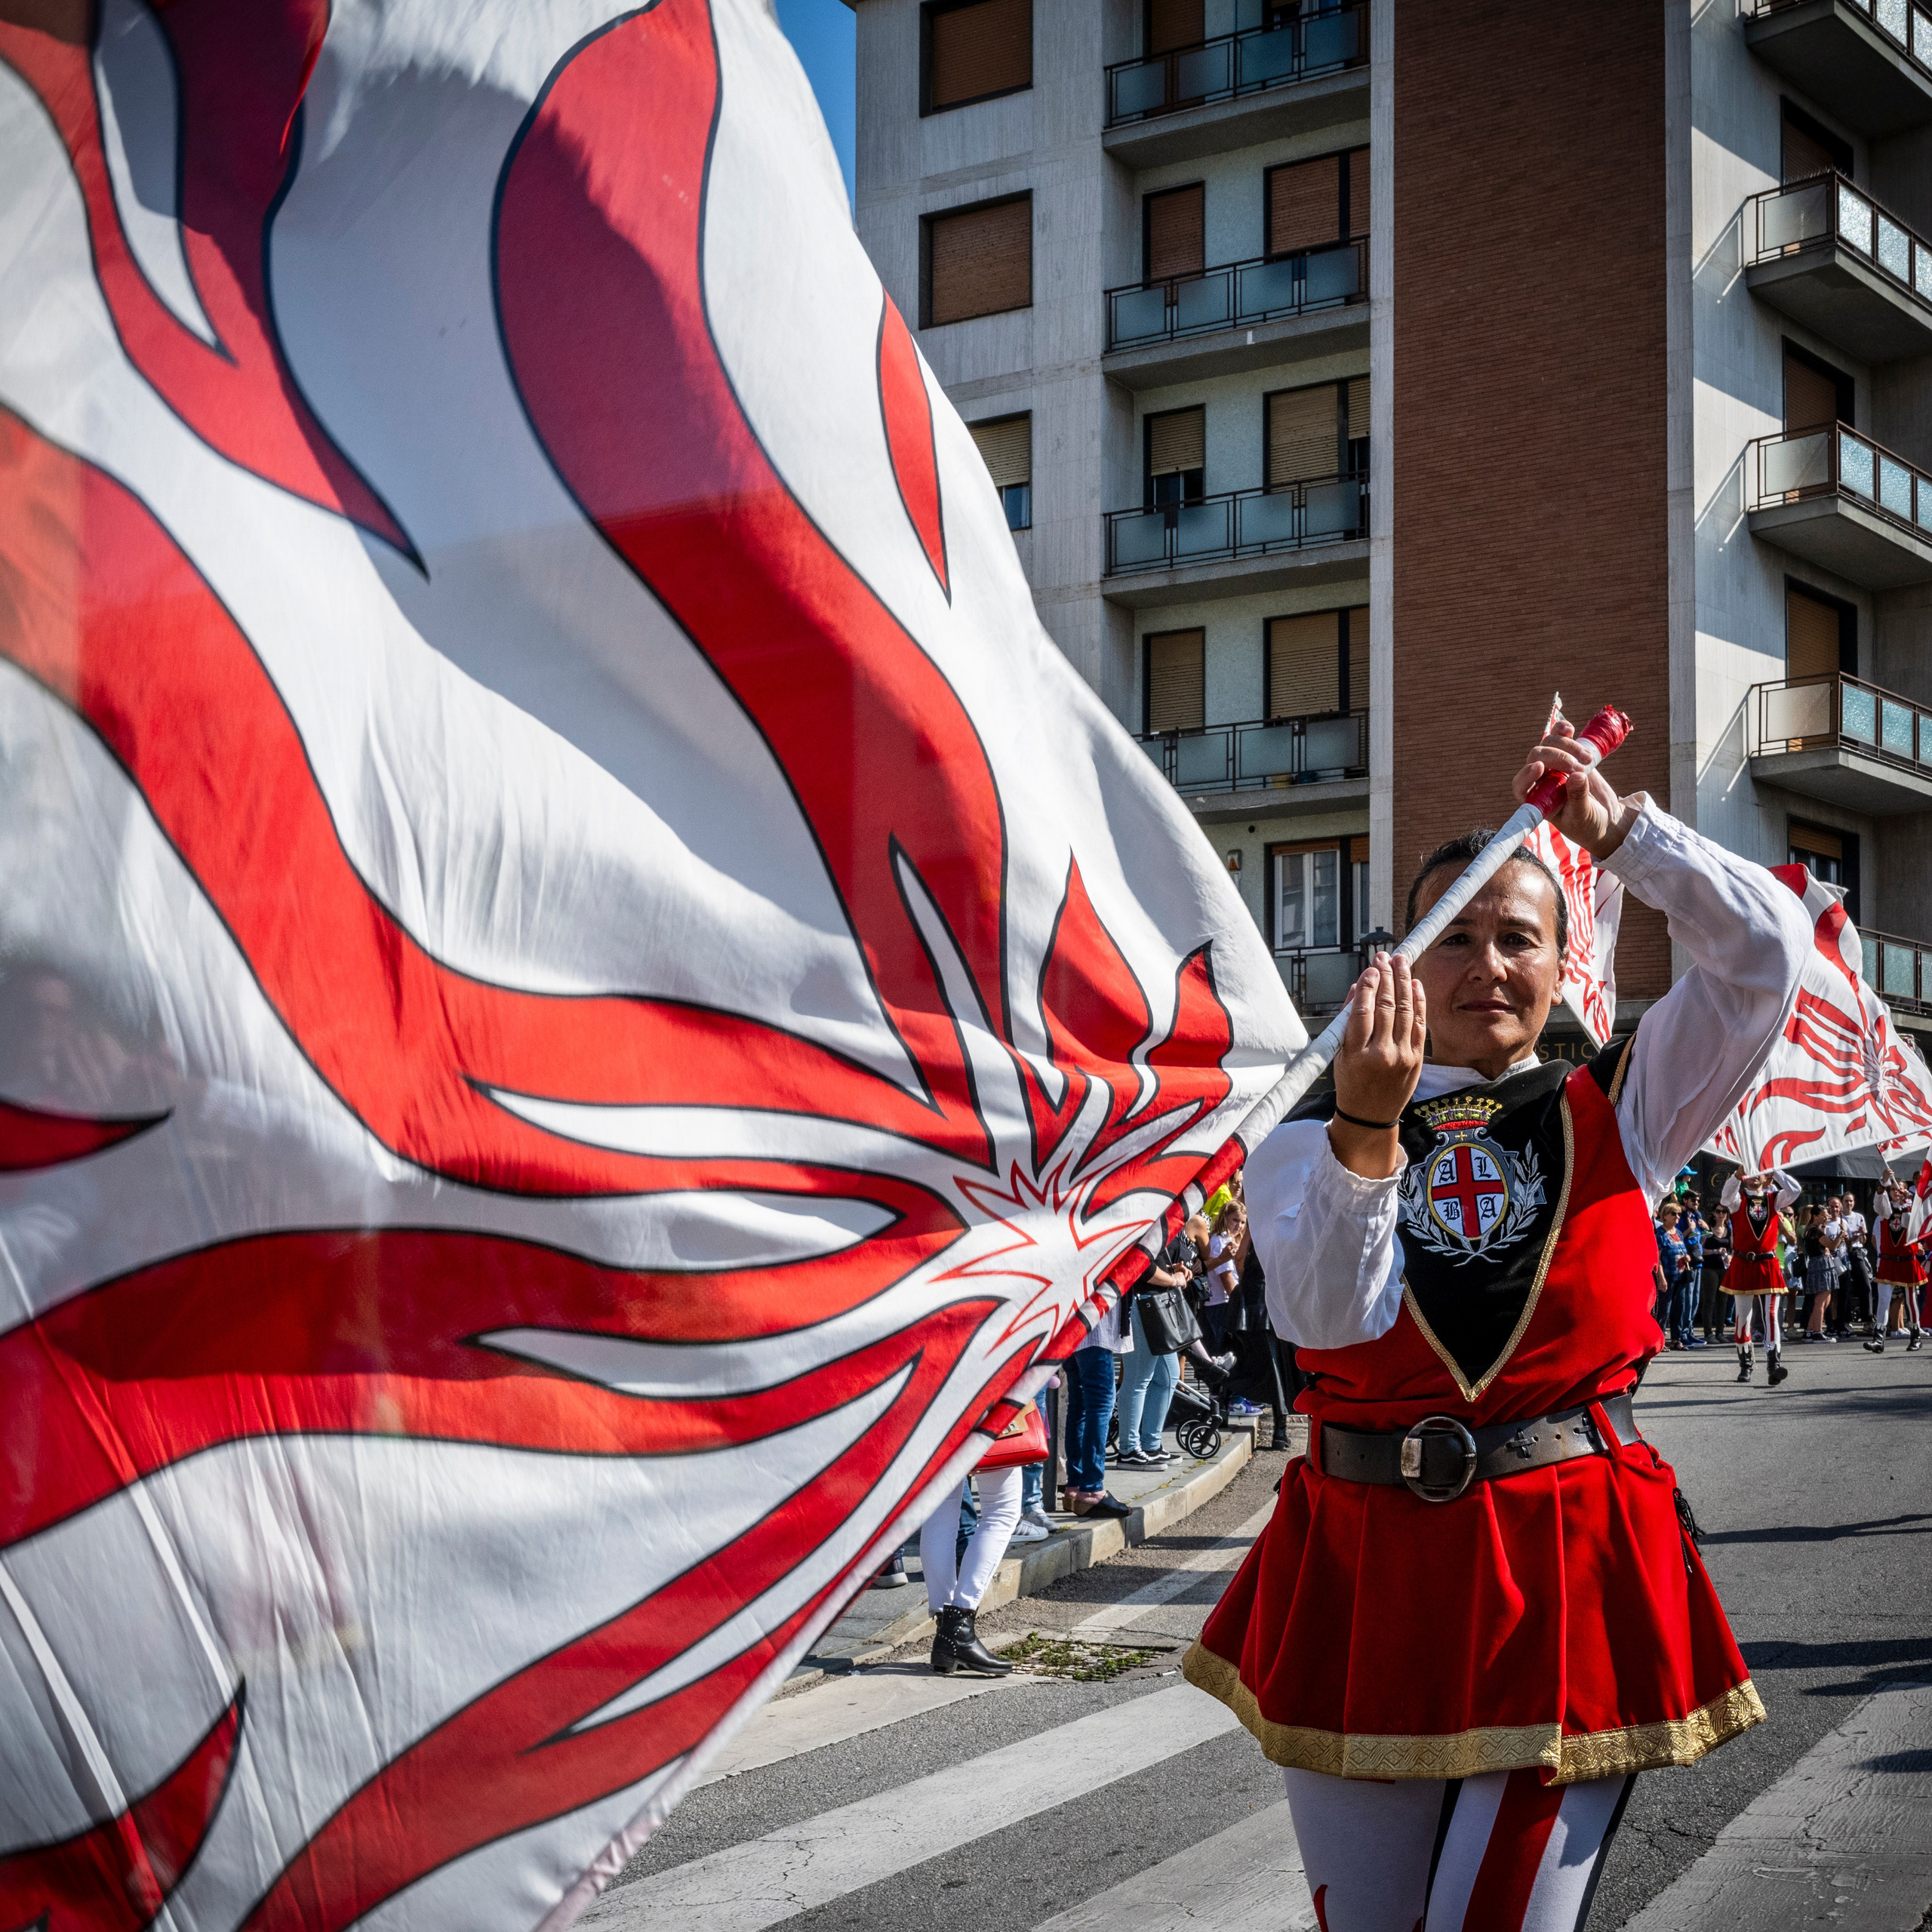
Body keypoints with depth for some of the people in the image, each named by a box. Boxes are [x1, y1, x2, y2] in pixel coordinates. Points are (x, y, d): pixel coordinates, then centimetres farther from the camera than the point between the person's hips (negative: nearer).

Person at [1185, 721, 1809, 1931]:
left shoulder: (1617, 1114, 6)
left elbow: (1767, 951, -3)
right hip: (1363, 1564, 1)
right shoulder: (1311, 1138, 4)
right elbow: (1328, 1312, -13)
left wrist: (1617, 830, -4)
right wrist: (1370, 1121, -25)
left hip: (1569, 1567, -1)